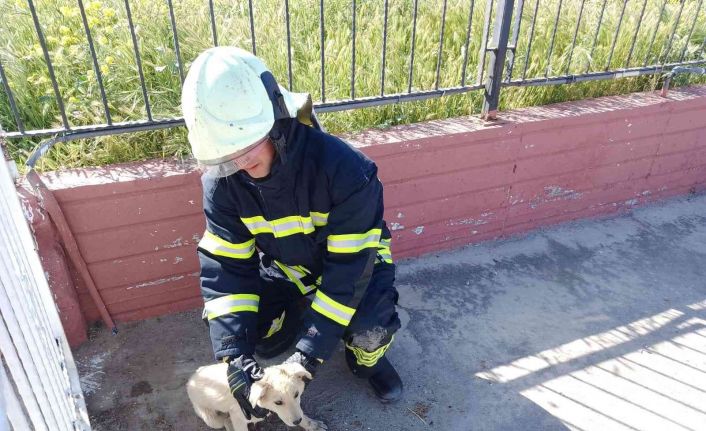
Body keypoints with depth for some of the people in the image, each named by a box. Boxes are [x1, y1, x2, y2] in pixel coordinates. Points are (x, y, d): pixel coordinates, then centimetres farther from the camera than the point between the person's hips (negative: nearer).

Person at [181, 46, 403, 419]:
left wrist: (312, 350, -33)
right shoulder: (222, 180, -22)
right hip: (286, 267, 4)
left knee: (372, 331, -26)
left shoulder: (343, 168, -36)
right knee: (254, 338, -13)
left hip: (353, 258, -3)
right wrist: (234, 351, -28)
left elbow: (349, 265, -32)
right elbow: (226, 265, -18)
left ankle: (366, 360, 12)